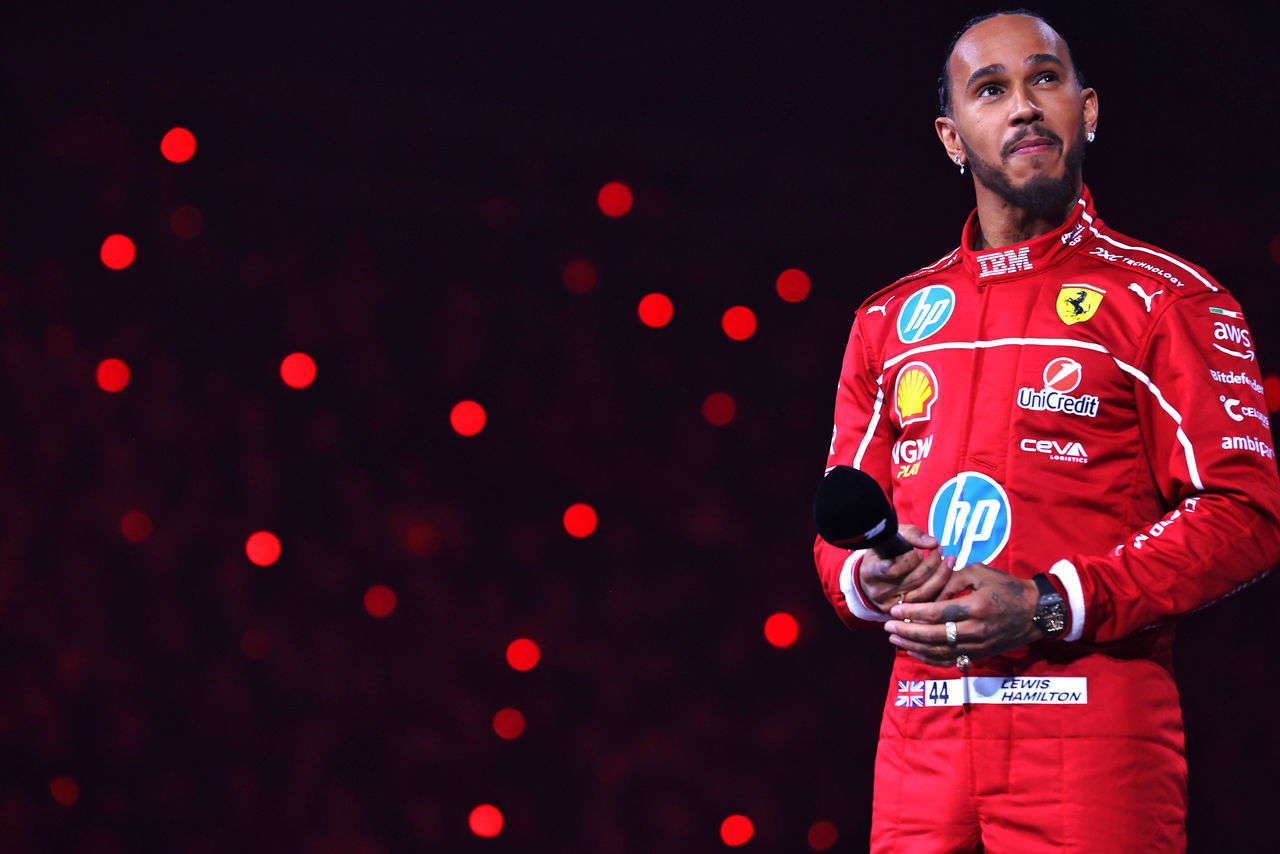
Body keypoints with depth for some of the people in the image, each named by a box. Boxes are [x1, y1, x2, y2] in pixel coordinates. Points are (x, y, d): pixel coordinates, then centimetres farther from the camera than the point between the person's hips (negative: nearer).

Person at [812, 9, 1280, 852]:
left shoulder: (1164, 299, 2)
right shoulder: (889, 320, 17)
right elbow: (840, 532, 21)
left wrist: (1049, 608, -15)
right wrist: (869, 579, -4)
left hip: (1095, 746, -4)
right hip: (921, 743, 4)